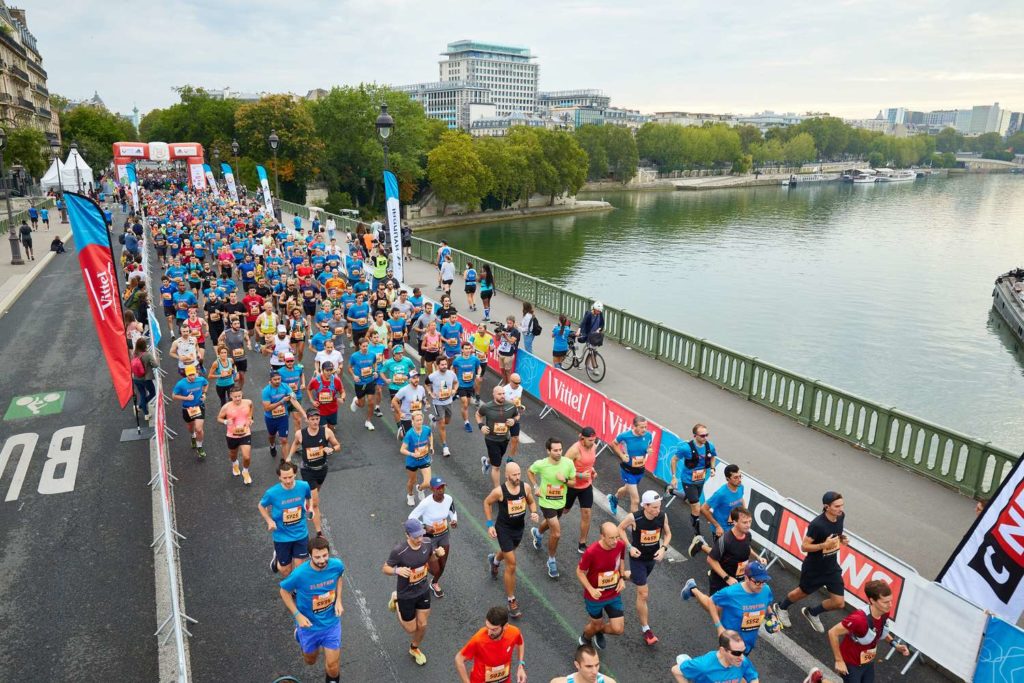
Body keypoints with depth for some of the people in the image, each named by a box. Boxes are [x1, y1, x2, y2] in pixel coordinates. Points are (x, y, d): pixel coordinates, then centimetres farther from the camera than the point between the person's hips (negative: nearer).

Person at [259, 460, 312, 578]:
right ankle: (277, 558, 47)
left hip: (301, 534, 2)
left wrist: (309, 508, 0)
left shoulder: (304, 486, -16)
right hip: (282, 537, -2)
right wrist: (269, 521, -15)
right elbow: (261, 506, -3)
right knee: (286, 572, 13)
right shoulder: (272, 493, -23)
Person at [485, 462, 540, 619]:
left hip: (519, 528, 5)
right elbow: (487, 503, -7)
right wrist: (490, 524, -10)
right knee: (511, 564, -5)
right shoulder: (499, 491, -26)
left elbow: (531, 502, 3)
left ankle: (494, 560, 69)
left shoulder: (526, 487, -16)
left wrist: (534, 513, -18)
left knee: (508, 551, 32)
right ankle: (511, 600, 12)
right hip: (504, 529, -5)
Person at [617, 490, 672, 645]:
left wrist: (664, 548, -18)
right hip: (638, 558, -5)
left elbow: (667, 533, -1)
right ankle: (645, 629, 13)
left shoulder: (663, 516, -21)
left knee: (638, 578, 31)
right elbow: (620, 528, -10)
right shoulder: (634, 518, -30)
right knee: (643, 594, -2)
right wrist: (629, 547, -20)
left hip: (653, 557, 5)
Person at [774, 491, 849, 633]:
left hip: (832, 567, 6)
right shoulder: (817, 524, -31)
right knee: (803, 592, 18)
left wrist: (842, 539, -8)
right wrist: (824, 545, -36)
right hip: (813, 568, -5)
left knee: (839, 603, 5)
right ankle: (782, 607, 49)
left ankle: (811, 612, 34)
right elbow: (804, 547, -24)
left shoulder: (841, 517, -11)